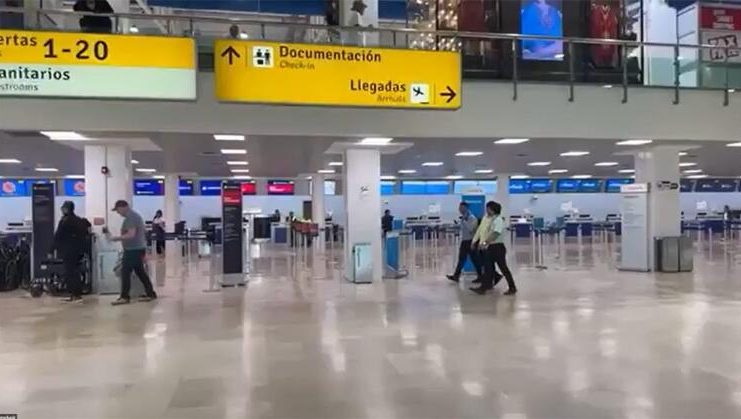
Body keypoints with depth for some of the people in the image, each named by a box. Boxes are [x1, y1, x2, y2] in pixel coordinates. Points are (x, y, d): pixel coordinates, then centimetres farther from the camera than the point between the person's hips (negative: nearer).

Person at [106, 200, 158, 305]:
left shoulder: (131, 217, -15)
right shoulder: (134, 215, 18)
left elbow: (131, 235, -24)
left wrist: (115, 238, -21)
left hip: (133, 250, -10)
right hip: (138, 248, 10)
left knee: (125, 272, -7)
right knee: (140, 272, 13)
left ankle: (124, 297, -5)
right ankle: (150, 294, 15)